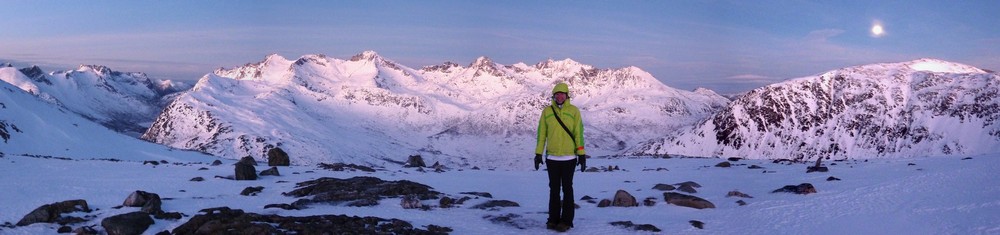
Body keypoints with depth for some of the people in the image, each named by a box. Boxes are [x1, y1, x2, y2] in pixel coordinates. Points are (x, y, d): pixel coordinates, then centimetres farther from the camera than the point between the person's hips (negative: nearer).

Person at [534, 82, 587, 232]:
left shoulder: (573, 111, -1)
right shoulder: (547, 111, 4)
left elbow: (579, 133, -3)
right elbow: (541, 133, 5)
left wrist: (582, 154, -6)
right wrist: (538, 153, 3)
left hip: (569, 157, -2)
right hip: (552, 157, 2)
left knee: (567, 189, 3)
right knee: (554, 189, 10)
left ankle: (566, 221, 8)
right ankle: (553, 219, 18)